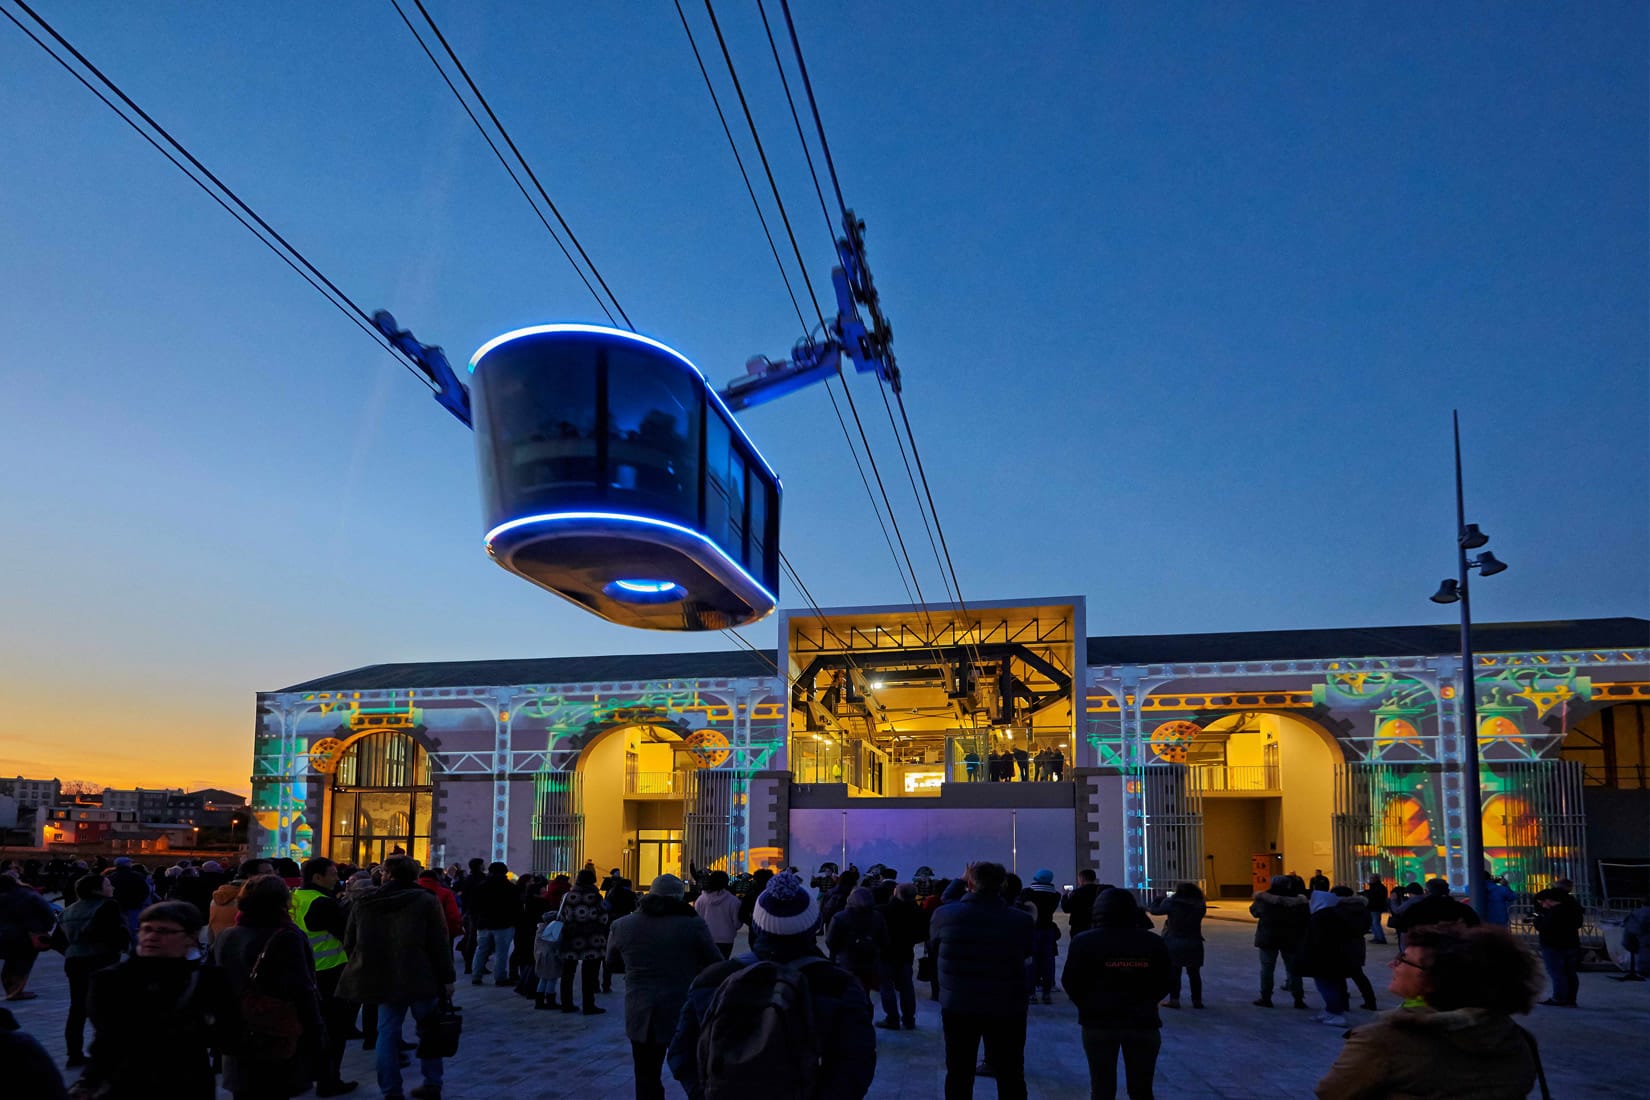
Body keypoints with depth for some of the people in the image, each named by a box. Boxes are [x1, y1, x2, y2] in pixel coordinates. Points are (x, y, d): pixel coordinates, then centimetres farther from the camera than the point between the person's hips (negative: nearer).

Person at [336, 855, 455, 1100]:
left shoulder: (362, 903, 3)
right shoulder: (426, 901, -6)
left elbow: (349, 943, 10)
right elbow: (440, 944, -8)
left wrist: (362, 970, 23)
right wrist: (447, 977, -2)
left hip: (383, 979, 2)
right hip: (421, 978, -2)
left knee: (388, 1032, 10)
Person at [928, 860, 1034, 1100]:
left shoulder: (944, 914, -11)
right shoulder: (1022, 920, -12)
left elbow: (933, 949, 5)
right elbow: (1027, 953, 4)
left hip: (957, 1006, 1)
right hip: (1007, 1008, -1)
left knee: (958, 1074, 14)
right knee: (1010, 1074, 12)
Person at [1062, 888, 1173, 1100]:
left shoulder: (1084, 942, -7)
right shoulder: (1153, 942, -2)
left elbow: (1070, 982, -6)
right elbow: (1167, 982, 3)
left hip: (1099, 1023, -1)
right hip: (1143, 1022, 2)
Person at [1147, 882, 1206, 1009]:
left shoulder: (1171, 903, -12)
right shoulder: (1200, 906, -6)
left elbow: (1155, 910, -2)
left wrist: (1159, 899, 18)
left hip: (1174, 943, -2)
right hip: (1194, 944, 2)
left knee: (1174, 972, 8)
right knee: (1194, 973, 12)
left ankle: (1174, 999, 6)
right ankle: (1197, 1000, 14)